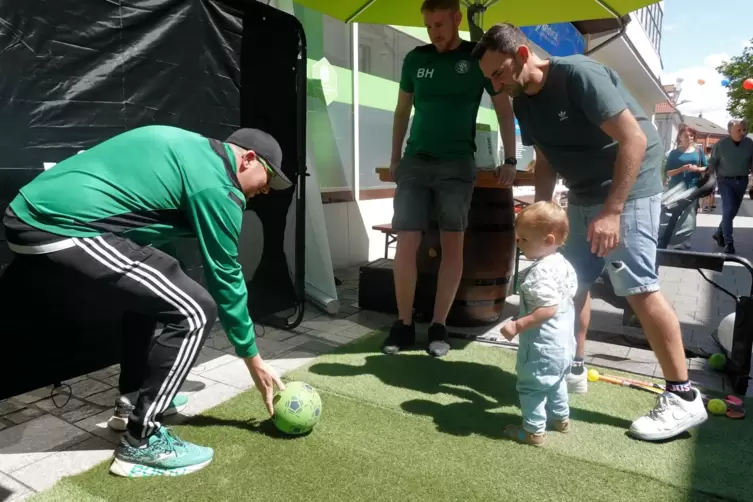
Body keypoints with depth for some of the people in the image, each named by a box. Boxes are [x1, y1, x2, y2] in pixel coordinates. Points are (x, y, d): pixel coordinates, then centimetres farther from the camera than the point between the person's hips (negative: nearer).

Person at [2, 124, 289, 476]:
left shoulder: (191, 148, 20)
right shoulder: (216, 186, -7)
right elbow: (225, 277, -3)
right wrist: (254, 360, 8)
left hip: (32, 214, 11)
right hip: (61, 227, -11)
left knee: (150, 287, 26)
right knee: (194, 312, -8)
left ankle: (135, 398, 31)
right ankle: (140, 442, 1)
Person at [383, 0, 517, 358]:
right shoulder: (416, 59, 8)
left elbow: (504, 110, 7)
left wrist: (509, 160, 1)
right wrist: (395, 158, 13)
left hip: (457, 164, -1)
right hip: (415, 162, 2)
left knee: (452, 245, -1)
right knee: (405, 244, -6)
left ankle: (439, 326, 10)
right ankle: (404, 324, 7)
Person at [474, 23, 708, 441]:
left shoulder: (580, 75, -21)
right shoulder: (523, 102, 2)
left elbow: (634, 139, -24)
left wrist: (612, 211, -29)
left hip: (628, 189, -8)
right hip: (583, 195, 8)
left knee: (638, 288, -12)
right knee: (573, 282, 10)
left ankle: (684, 398, -1)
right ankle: (575, 369, 24)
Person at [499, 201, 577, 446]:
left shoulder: (540, 272, -28)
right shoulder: (562, 263, 2)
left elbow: (548, 309, -33)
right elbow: (572, 292, 14)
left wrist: (518, 326, -30)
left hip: (543, 344, -10)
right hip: (563, 341, 10)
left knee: (530, 386, 6)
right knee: (555, 380, 29)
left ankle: (534, 431, 17)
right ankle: (561, 418, 44)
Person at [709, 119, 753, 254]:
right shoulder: (721, 144, -9)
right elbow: (712, 163, -2)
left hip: (742, 181, 3)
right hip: (726, 181, -3)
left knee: (733, 211, 12)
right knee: (728, 210, -12)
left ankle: (719, 233, 31)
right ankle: (729, 242, -9)